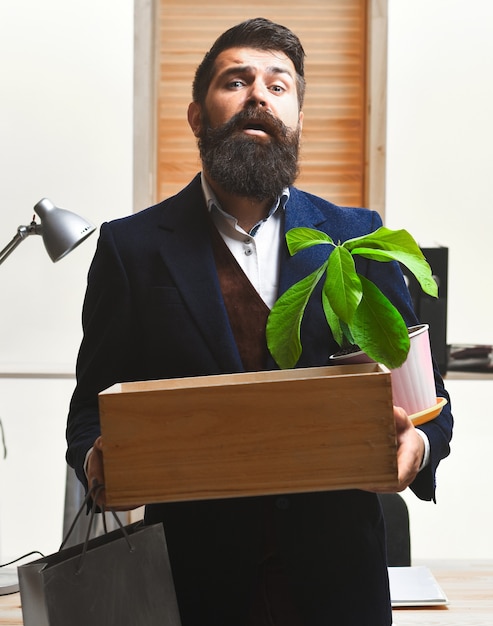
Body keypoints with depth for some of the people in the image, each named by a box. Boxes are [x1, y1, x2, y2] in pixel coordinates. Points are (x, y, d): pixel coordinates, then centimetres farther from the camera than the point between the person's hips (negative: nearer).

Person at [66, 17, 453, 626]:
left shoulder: (358, 237, 3)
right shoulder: (131, 246, -1)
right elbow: (92, 405, 3)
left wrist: (417, 444, -18)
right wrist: (96, 458, -20)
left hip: (334, 576, 2)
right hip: (194, 575, -1)